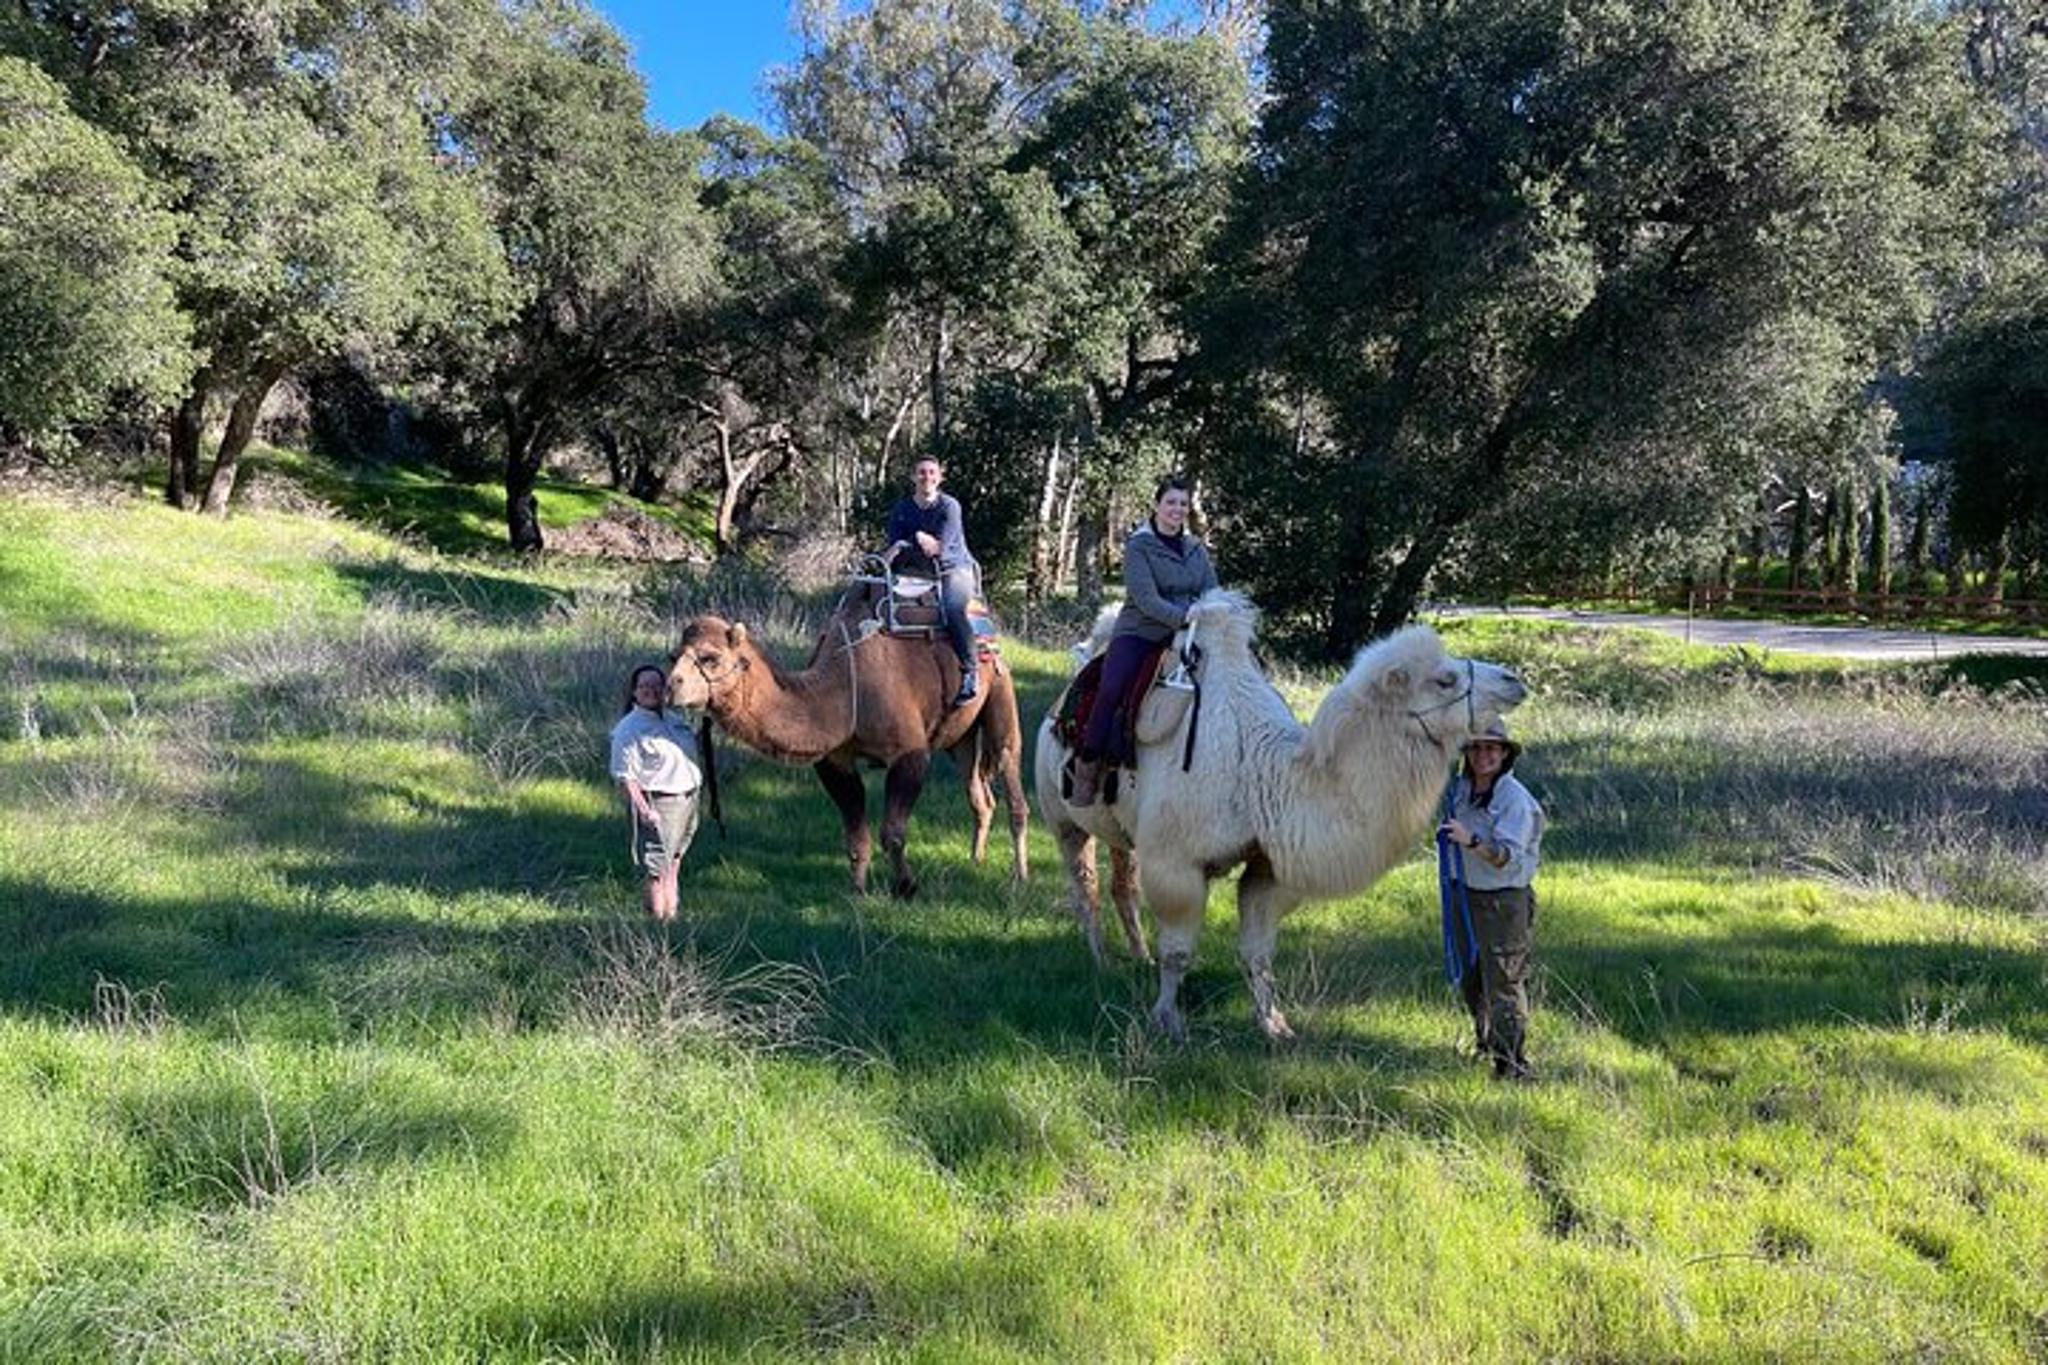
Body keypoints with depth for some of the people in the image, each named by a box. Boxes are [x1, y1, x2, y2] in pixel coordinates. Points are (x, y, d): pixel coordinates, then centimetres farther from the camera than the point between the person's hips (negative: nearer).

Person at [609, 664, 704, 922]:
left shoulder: (675, 718, 13)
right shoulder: (629, 729, -11)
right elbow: (625, 777, -17)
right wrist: (644, 810, -25)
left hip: (688, 800, 8)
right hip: (658, 805, -8)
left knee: (673, 865, 17)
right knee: (657, 871, -4)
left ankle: (672, 916, 27)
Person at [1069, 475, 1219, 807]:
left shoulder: (1196, 549, 15)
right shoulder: (1138, 546, -2)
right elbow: (1146, 599, -15)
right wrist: (1184, 617, -27)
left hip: (1181, 637, 5)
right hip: (1138, 633, -5)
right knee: (1111, 689, -28)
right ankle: (1087, 767, -17)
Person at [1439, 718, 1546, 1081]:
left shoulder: (1515, 799, -17)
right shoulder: (1461, 788, 5)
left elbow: (1506, 857, -27)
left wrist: (1471, 841, -39)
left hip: (1505, 900, -8)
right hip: (1468, 894, 8)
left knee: (1503, 983, -7)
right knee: (1471, 978, 20)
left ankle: (1512, 1065, 0)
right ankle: (1486, 1044, 39)